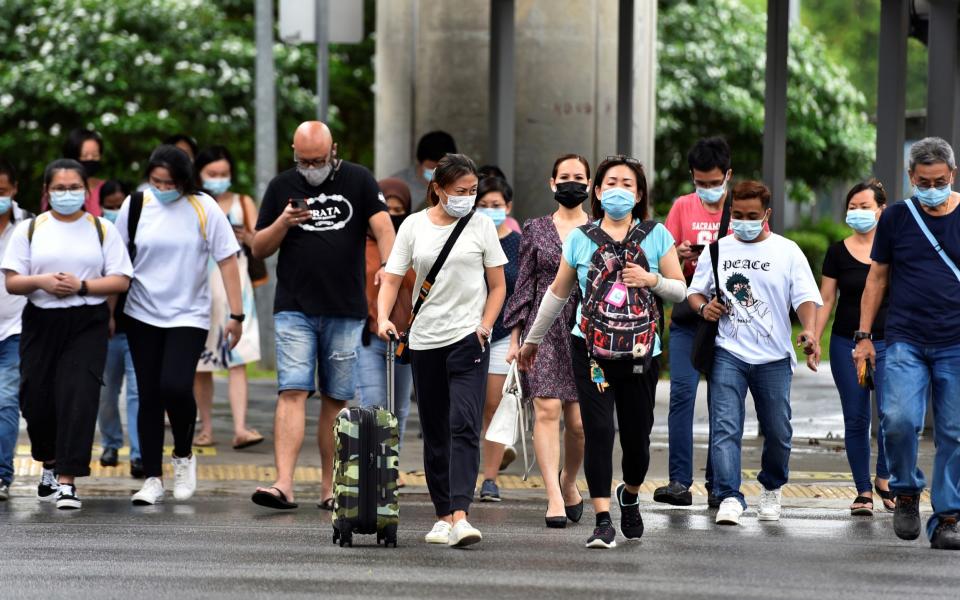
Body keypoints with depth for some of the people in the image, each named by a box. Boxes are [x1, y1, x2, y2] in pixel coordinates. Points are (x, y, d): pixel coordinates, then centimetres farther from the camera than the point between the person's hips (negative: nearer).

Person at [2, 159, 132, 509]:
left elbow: (121, 281, 1)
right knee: (36, 399, 3)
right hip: (42, 321, 2)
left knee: (78, 398, -12)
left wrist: (82, 286, -13)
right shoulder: (30, 229, 7)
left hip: (87, 324, -1)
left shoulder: (102, 229, 6)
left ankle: (67, 481, -12)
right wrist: (41, 281, -17)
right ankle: (50, 464, 31)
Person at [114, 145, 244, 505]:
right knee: (149, 397, 3)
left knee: (175, 387, -19)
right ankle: (152, 479, 12)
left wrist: (236, 315, -6)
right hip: (142, 316, 2)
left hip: (189, 316, -2)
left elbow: (227, 261, -3)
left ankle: (183, 455, 9)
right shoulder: (135, 206, 0)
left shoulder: (203, 208, -6)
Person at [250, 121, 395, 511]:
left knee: (336, 401, 5)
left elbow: (383, 226, -5)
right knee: (292, 393, -12)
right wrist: (283, 223, -10)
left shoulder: (358, 181, 6)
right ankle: (284, 485, -19)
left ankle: (330, 488, 11)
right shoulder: (282, 187, 8)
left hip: (346, 310, 0)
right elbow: (259, 249, 10)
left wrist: (387, 265, -24)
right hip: (294, 310, 0)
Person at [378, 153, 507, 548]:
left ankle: (460, 516, -25)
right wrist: (383, 318, -14)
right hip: (425, 339, 3)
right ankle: (443, 516, 19)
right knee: (435, 433, 9)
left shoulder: (481, 225, 3)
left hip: (468, 338, -2)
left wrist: (484, 326, -7)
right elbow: (392, 279, 3)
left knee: (464, 426, -16)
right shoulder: (414, 226, 5)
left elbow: (498, 285, 7)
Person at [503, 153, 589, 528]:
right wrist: (515, 337, 4)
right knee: (547, 409, -14)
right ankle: (554, 497, -16)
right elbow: (524, 285, 9)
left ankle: (569, 481, 26)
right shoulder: (536, 230, 9)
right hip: (544, 331, 0)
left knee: (580, 420, -1)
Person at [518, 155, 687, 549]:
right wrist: (533, 339, 22)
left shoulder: (656, 235, 4)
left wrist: (652, 280, -13)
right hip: (591, 350, 0)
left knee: (637, 438, 5)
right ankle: (603, 522, -10)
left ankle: (630, 495, 37)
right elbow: (557, 293, 16)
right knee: (598, 431, -12)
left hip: (640, 353, 0)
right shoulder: (580, 239, 5)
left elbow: (680, 290, 7)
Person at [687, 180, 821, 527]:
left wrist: (809, 330, -21)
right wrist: (703, 306, -6)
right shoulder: (716, 250, 11)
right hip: (727, 354, 0)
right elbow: (695, 291, 18)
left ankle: (771, 489, 31)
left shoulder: (787, 251, 6)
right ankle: (729, 498, -19)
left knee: (778, 432, 6)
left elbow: (806, 297, -1)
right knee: (724, 428, -14)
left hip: (774, 358, 0)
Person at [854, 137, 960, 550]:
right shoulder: (896, 218, 6)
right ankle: (906, 492, 7)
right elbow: (878, 278, 13)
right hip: (905, 341, 0)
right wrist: (864, 335, 7)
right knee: (898, 420, -18)